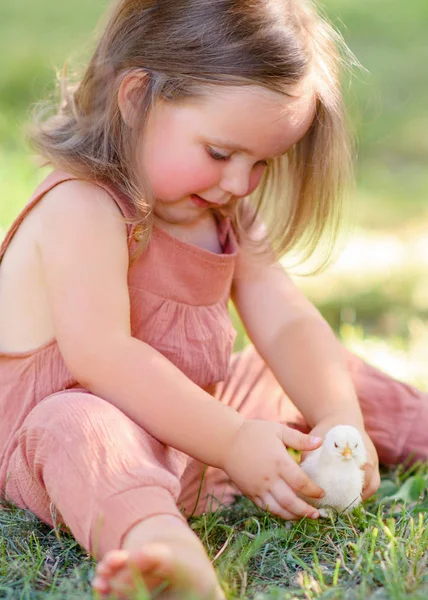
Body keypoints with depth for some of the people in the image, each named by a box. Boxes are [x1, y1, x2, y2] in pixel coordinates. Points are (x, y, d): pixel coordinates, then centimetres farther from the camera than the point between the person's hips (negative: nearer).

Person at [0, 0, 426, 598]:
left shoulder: (229, 216, 6)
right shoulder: (82, 210, -21)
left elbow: (288, 325, -2)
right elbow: (101, 355, -32)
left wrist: (341, 418, -19)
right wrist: (232, 441, -34)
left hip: (198, 421, 9)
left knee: (337, 378, 11)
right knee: (80, 428, -42)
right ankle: (161, 545, -67)